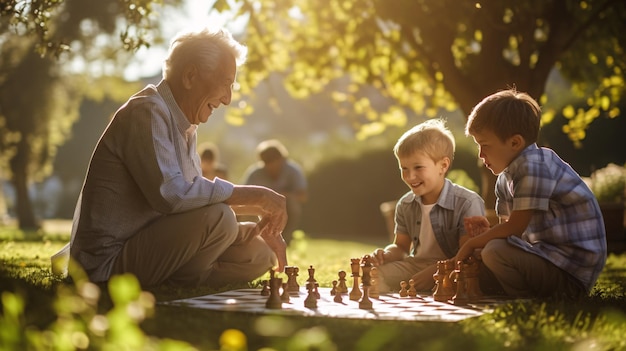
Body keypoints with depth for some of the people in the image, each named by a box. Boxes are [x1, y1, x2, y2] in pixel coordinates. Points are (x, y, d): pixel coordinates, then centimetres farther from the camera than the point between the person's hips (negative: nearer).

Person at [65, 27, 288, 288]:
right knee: (217, 217, -29)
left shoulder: (184, 126, 14)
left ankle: (164, 286, -4)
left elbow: (195, 195, 16)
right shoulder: (147, 112, -17)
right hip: (109, 262, -10)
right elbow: (171, 194, -30)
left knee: (261, 253, 5)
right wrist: (256, 196, -22)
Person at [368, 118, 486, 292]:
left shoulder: (467, 203, -15)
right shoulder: (405, 205, 6)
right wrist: (386, 255, -10)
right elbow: (401, 247, 15)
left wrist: (434, 272, -31)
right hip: (416, 265, 6)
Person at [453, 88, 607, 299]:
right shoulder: (505, 178, 11)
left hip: (571, 273, -10)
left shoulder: (534, 164, -19)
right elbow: (510, 229, 15)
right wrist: (487, 233, -6)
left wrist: (471, 244, -8)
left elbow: (515, 228, -21)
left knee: (495, 253, -28)